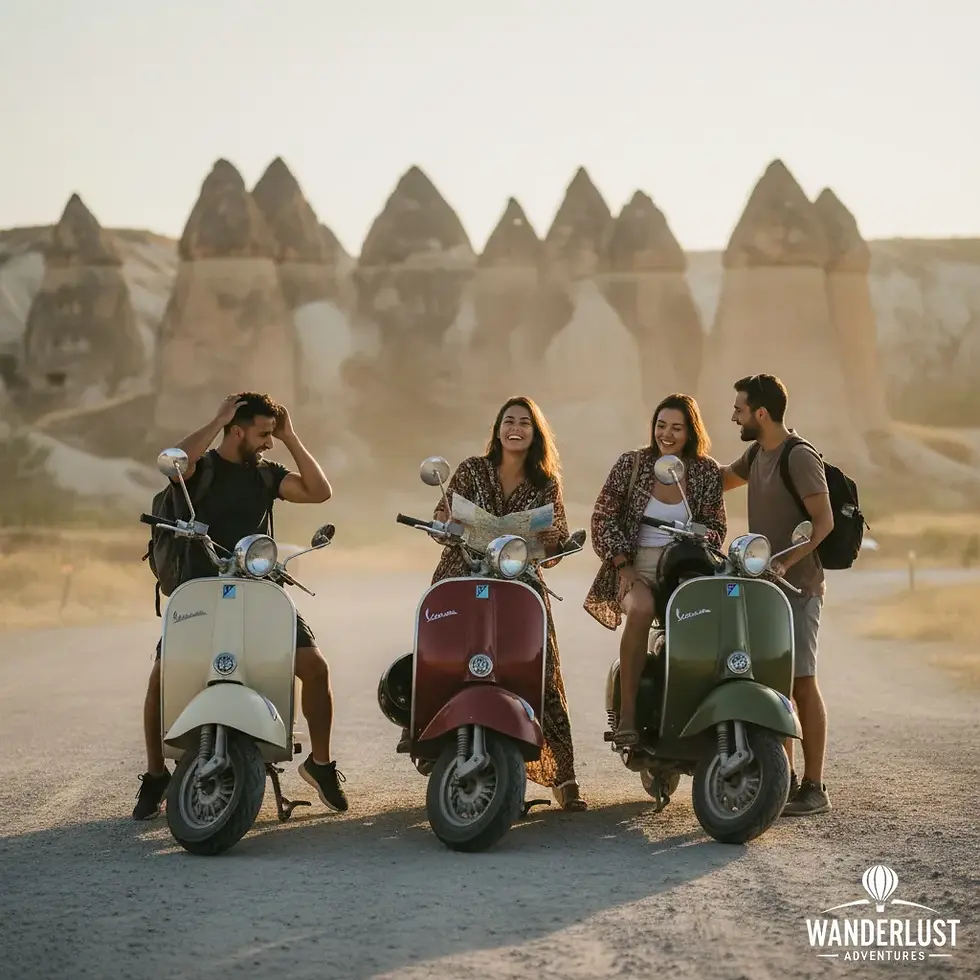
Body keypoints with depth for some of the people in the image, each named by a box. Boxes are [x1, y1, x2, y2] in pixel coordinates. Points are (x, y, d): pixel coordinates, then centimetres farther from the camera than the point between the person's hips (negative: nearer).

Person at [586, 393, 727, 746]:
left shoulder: (707, 472, 6)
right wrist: (624, 567, -8)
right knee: (641, 609, -37)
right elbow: (603, 518, 2)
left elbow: (716, 525, 8)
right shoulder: (631, 463, 2)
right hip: (636, 567, -1)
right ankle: (627, 714, -32)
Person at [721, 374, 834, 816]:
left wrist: (786, 561, -26)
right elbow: (719, 482, 31)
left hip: (796, 586, -9)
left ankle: (813, 787, -6)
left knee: (801, 682, -8)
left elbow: (824, 521, -17)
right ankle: (785, 778, 16)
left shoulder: (800, 458, -12)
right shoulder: (757, 455, 14)